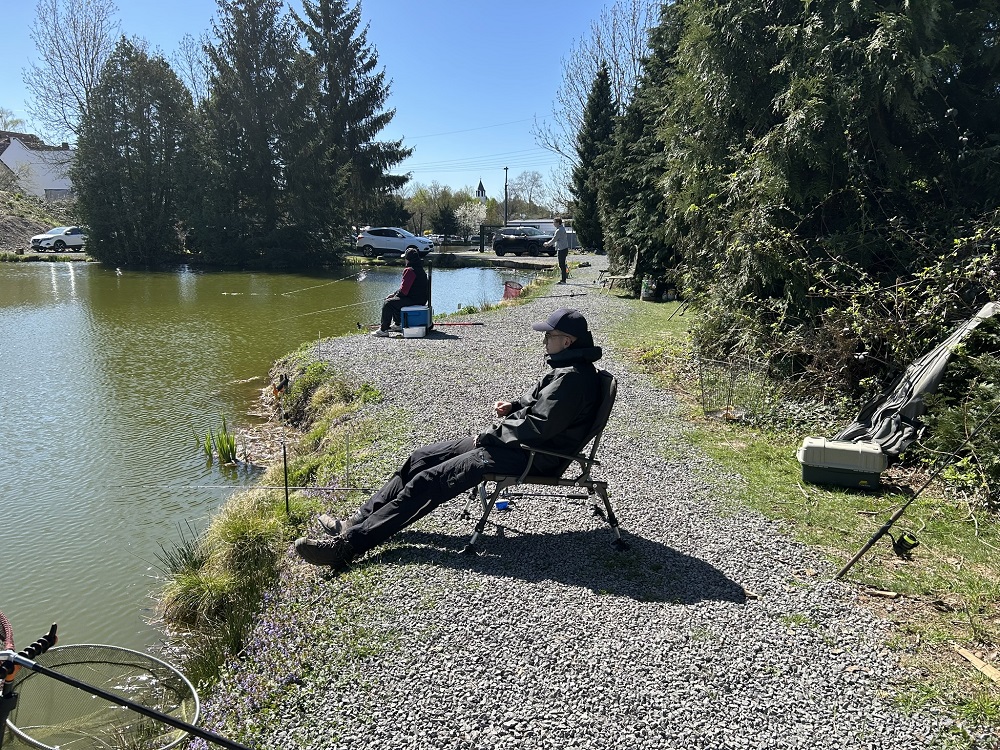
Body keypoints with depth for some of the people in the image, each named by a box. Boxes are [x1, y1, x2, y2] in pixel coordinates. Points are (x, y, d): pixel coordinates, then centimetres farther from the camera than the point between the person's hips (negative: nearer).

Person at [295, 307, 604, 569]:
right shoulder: (565, 367, 13)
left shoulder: (573, 377, -20)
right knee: (421, 458, 4)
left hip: (526, 456, -11)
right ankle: (357, 521, 6)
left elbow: (537, 427, -25)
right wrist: (514, 405, 7)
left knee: (429, 481, -18)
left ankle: (348, 544, -17)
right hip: (511, 440, 11)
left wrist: (487, 438, -15)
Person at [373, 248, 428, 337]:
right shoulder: (420, 269, 16)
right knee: (394, 300, 27)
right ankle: (397, 324, 34)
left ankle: (383, 330, -9)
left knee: (387, 303, -9)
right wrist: (394, 294, 16)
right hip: (420, 299, 11)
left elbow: (404, 290, -20)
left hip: (413, 299, -11)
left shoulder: (410, 270, -18)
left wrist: (395, 295, -1)